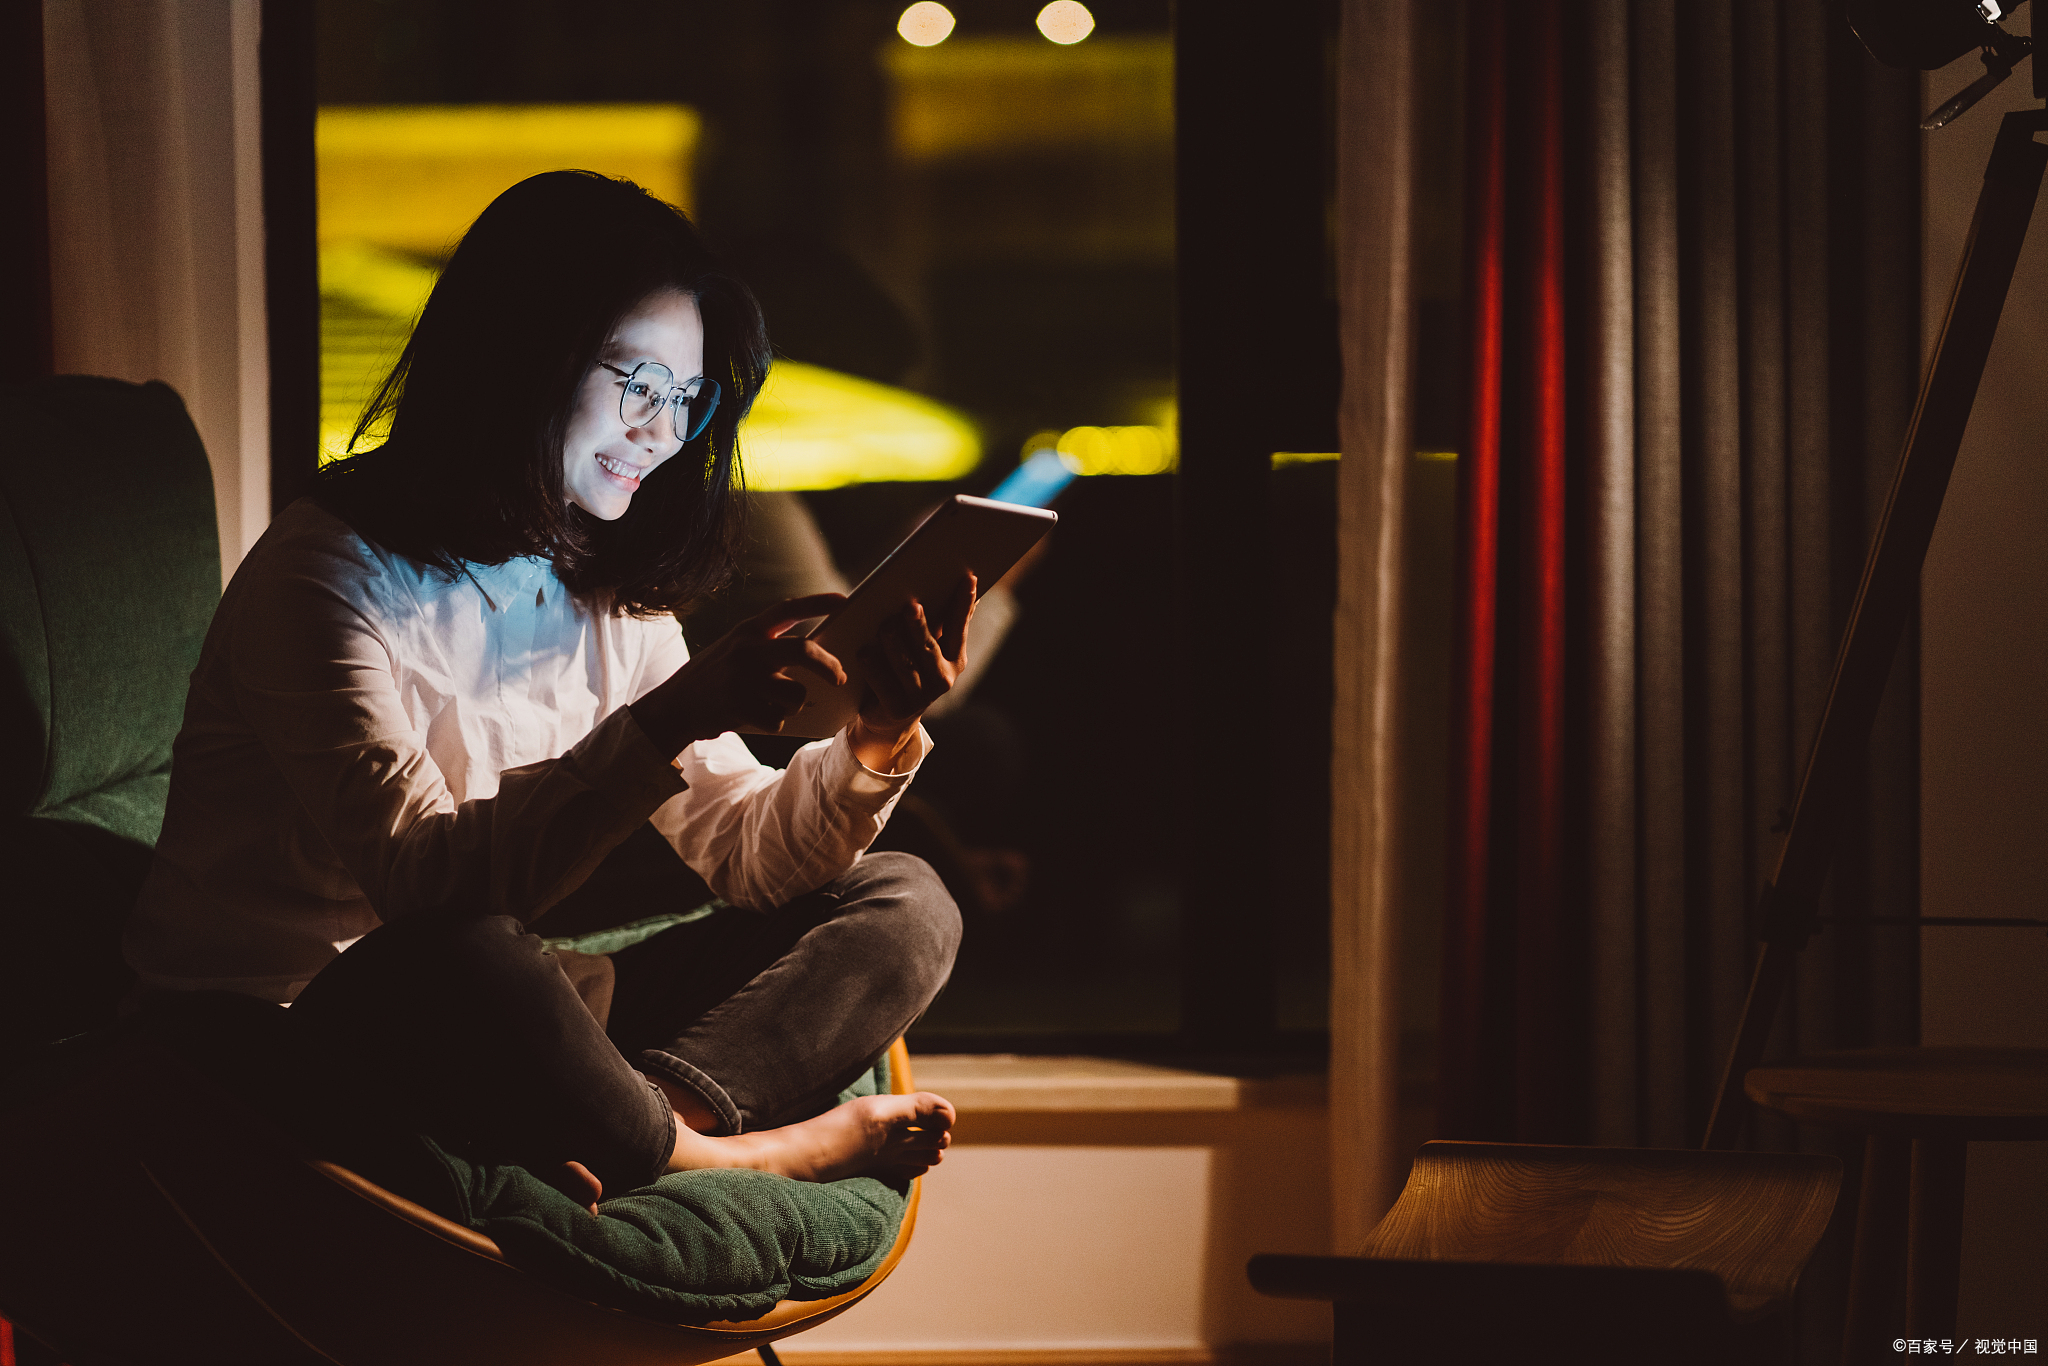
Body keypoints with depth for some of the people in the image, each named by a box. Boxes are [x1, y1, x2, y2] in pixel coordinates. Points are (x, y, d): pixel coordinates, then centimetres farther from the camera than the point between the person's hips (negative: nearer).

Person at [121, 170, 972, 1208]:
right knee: (458, 965, -42)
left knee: (903, 906, -3)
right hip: (283, 1034, -8)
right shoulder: (329, 577, -14)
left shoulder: (606, 602, 12)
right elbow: (426, 881, -27)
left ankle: (669, 1115, -30)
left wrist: (873, 744, -12)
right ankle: (710, 1158, -15)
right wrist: (672, 720, -34)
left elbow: (744, 853, 8)